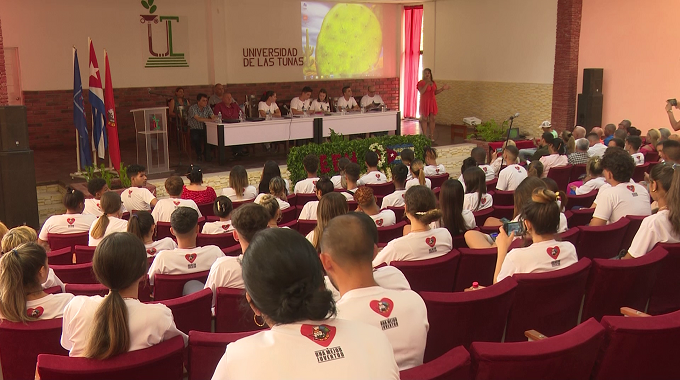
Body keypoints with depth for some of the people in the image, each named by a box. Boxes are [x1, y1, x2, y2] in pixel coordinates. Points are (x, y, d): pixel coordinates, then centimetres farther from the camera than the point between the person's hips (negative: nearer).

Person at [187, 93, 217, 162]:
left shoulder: (208, 108, 4)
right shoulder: (192, 108, -13)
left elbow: (213, 117, -8)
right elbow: (198, 119, -28)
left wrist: (215, 117, -34)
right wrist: (211, 120, -38)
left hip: (204, 129, 4)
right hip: (194, 129, -4)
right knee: (195, 138, -35)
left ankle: (206, 153, -5)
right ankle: (199, 154, -7)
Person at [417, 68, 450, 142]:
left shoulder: (433, 83, 12)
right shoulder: (421, 83, -6)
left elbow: (435, 92, 16)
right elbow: (421, 92, -20)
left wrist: (442, 89, 4)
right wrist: (427, 84, -25)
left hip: (432, 102, 5)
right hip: (424, 102, -5)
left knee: (432, 119, 4)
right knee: (424, 119, -2)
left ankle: (432, 136, 9)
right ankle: (425, 136, 4)